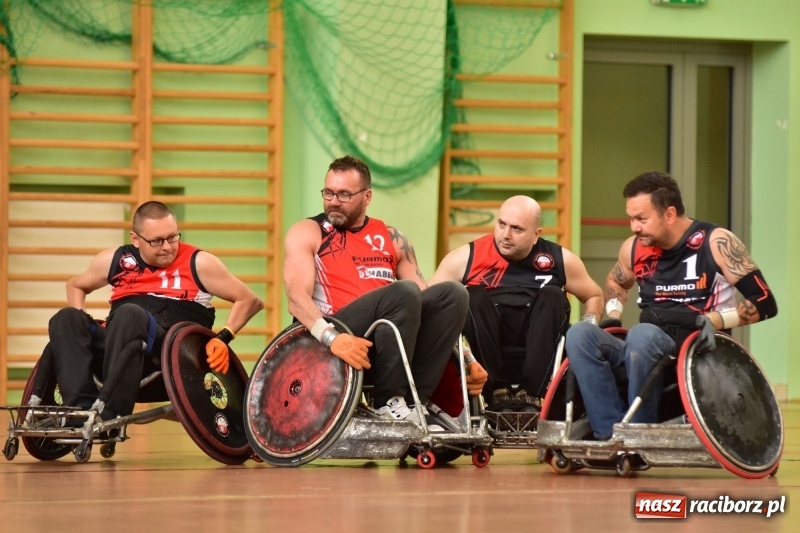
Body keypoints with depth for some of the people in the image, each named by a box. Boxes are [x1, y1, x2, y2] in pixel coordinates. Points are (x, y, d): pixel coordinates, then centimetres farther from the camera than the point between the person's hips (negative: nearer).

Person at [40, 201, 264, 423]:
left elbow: (250, 301, 8)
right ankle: (82, 408, -36)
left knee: (130, 315, -34)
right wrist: (83, 327, 13)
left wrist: (223, 338, -8)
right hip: (117, 349, 4)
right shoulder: (115, 260, 15)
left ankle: (108, 413, -43)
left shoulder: (198, 264, 6)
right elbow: (75, 286, 32)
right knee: (65, 319, -19)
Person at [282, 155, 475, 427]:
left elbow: (424, 296, 18)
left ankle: (415, 400, -20)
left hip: (393, 337, 5)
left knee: (451, 293, -17)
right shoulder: (307, 233, 7)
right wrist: (331, 336, -29)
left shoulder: (391, 238, 21)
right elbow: (297, 299, -8)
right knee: (403, 292, -30)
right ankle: (388, 402, -25)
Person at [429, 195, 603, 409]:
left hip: (539, 349, 1)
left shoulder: (560, 259, 4)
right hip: (486, 350, -1)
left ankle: (531, 393, -26)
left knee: (553, 296, -19)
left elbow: (594, 296, 19)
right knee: (474, 297, -22)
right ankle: (496, 391, -25)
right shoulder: (466, 258, 0)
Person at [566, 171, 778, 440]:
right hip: (649, 356, 6)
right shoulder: (634, 248, 10)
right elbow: (615, 282, 34)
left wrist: (715, 320, -21)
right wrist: (613, 315, 14)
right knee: (580, 334, -19)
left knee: (642, 334, -35)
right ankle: (611, 433, -27)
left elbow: (764, 303, -9)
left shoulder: (716, 243, -6)